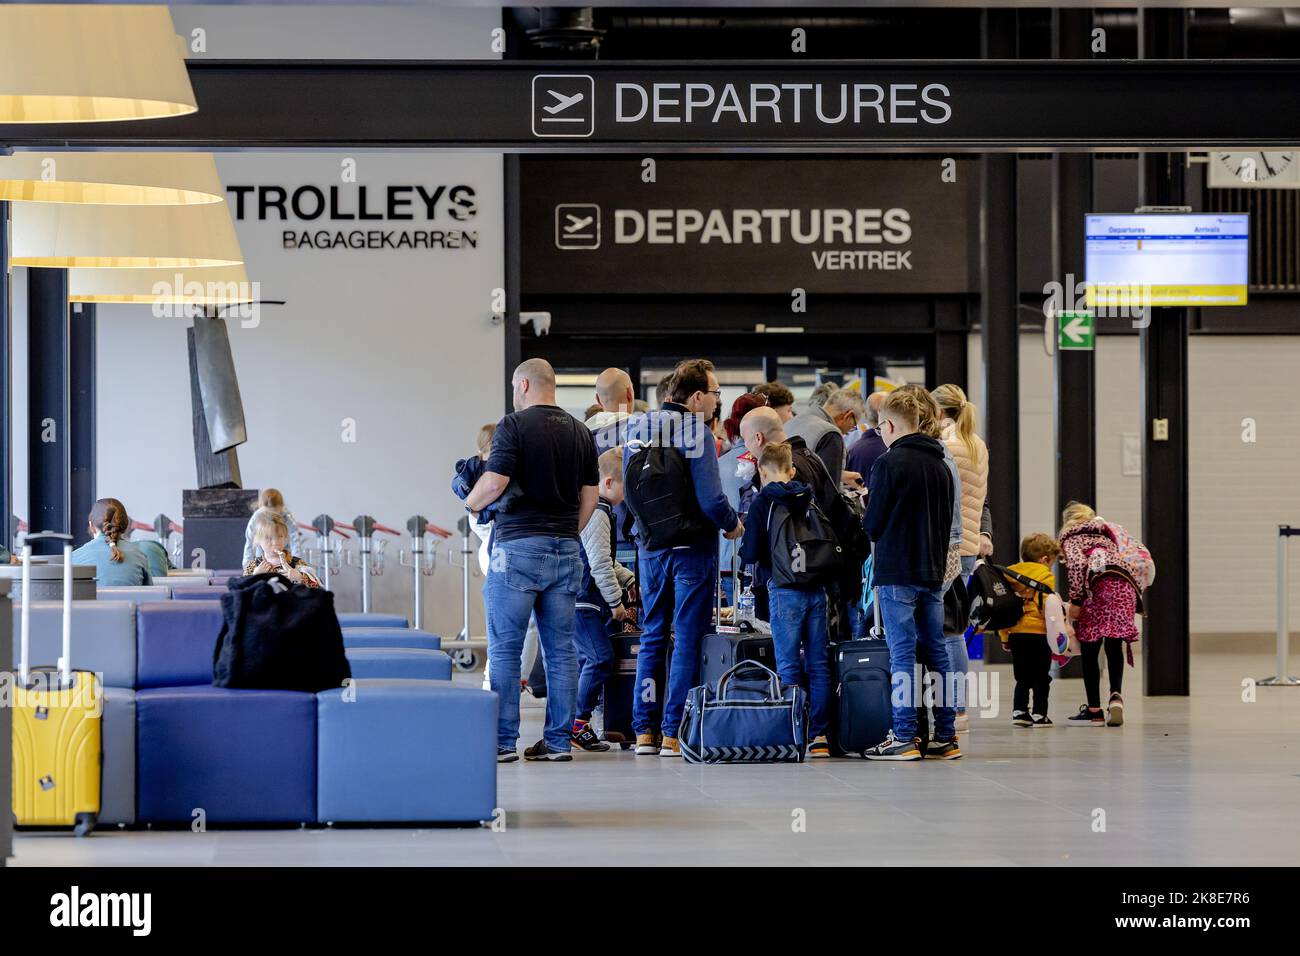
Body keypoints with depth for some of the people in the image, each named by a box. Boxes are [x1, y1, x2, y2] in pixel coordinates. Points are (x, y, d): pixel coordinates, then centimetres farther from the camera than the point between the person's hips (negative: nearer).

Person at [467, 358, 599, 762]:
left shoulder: (515, 425, -7)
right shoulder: (581, 432, 11)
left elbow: (494, 483, -15)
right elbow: (589, 498, 12)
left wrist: (470, 503, 4)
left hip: (519, 545, -6)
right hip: (565, 548, 6)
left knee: (504, 648, -1)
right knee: (560, 649, 7)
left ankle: (503, 740, -2)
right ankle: (559, 740, 7)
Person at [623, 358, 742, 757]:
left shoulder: (638, 428, 6)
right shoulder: (695, 431, -15)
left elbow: (629, 490, 13)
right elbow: (710, 498, -18)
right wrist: (733, 524, -1)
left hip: (650, 546, 6)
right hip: (691, 547, -6)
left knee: (652, 637, 13)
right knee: (687, 638, 0)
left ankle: (645, 731, 13)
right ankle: (674, 733, -1)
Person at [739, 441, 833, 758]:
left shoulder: (763, 503, -4)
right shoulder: (811, 499, 7)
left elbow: (751, 554, -7)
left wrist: (744, 550, 14)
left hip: (785, 592, -4)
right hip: (817, 589, 4)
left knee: (788, 666, -1)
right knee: (818, 663, 7)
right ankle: (820, 735, 6)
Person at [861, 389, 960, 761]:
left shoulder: (890, 463, -10)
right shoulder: (940, 465, 10)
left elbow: (873, 525, -8)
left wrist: (867, 505, 12)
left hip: (897, 573, -6)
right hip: (933, 572, 6)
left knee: (902, 654, -5)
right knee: (937, 651, 9)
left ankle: (904, 737, -6)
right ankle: (946, 737, 11)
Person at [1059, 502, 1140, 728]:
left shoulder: (1071, 536, 13)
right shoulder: (1106, 533, 33)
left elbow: (1076, 565, -6)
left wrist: (1075, 601, -7)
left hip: (1098, 586, -5)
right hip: (1125, 586, 5)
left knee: (1089, 650, 2)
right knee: (1114, 647, 8)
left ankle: (1094, 710, 3)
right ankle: (1116, 695, -15)